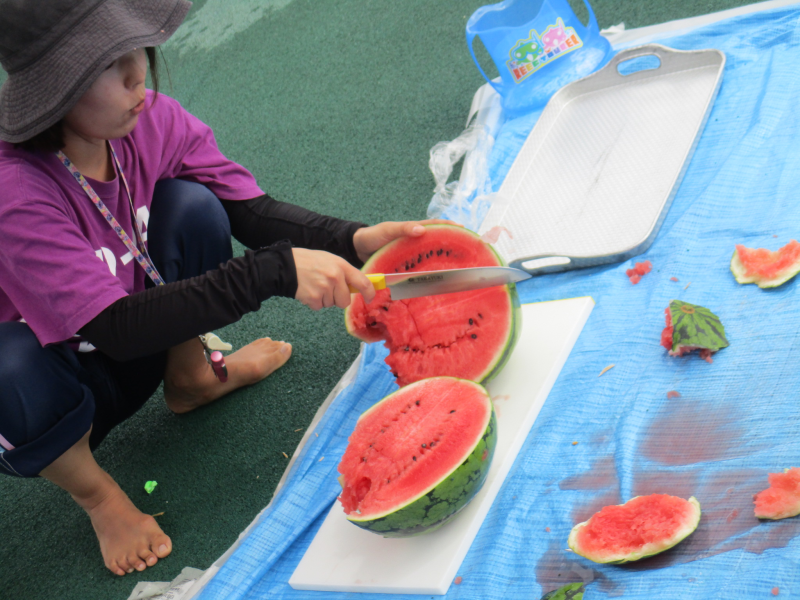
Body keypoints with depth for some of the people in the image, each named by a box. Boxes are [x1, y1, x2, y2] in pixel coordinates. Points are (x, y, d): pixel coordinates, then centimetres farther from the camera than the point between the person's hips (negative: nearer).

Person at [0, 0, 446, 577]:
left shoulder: (150, 120, -16)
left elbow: (253, 211, -12)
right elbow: (116, 328, -38)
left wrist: (355, 241, -31)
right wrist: (275, 271, -43)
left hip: (139, 352, 5)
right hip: (48, 378, -4)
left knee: (191, 206, -19)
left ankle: (189, 378, 8)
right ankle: (95, 493, -6)